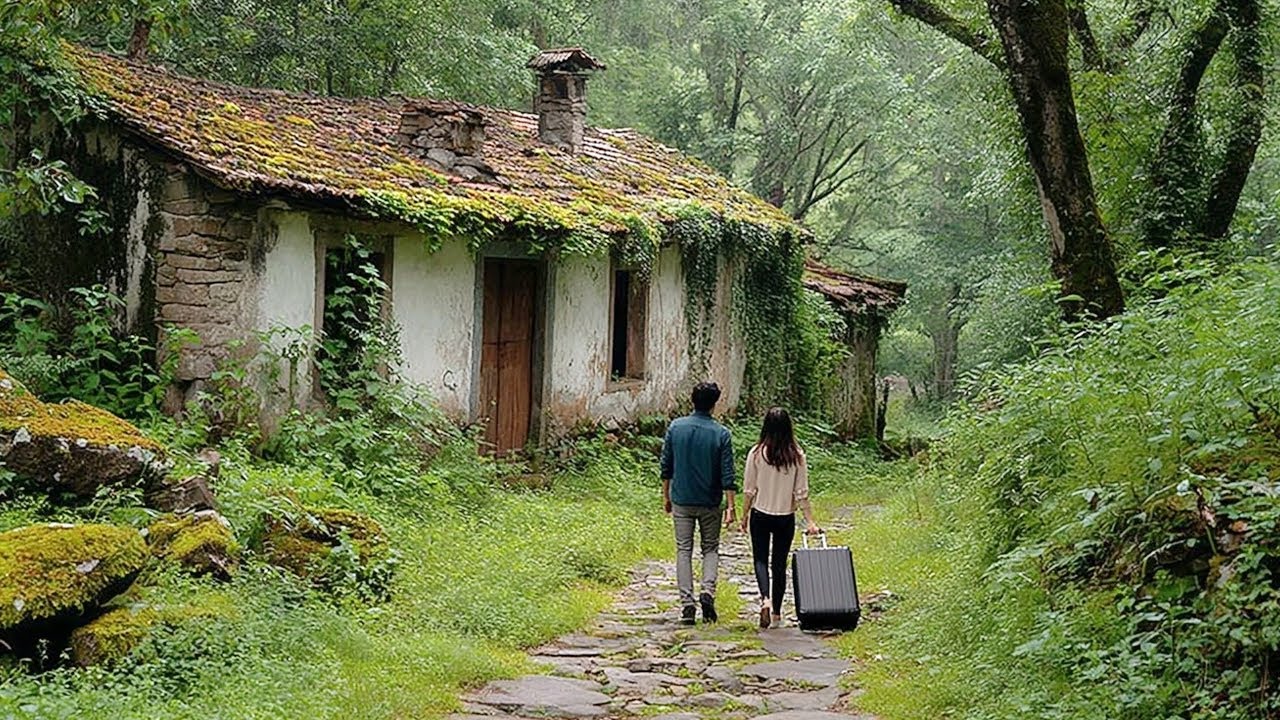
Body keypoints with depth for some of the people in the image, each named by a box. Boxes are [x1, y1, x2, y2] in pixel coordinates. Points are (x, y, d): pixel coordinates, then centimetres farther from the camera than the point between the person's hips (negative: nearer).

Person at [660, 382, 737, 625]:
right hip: (710, 502, -1)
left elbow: (666, 466, 3)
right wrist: (730, 507, -5)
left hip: (681, 500, 1)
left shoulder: (675, 428, -3)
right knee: (711, 549, 14)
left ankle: (687, 604, 1)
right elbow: (727, 474, -9)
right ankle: (708, 590, -7)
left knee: (684, 551, 7)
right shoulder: (721, 433, -8)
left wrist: (666, 496, 14)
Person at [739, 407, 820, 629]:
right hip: (786, 518, 1)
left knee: (760, 559, 10)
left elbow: (749, 490, -5)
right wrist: (810, 521, 1)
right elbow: (802, 492, -5)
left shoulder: (757, 453, -9)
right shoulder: (797, 456, -7)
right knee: (780, 564, 11)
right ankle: (776, 613, 16)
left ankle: (765, 598, -15)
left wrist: (745, 515, 7)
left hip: (760, 515, -1)